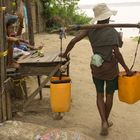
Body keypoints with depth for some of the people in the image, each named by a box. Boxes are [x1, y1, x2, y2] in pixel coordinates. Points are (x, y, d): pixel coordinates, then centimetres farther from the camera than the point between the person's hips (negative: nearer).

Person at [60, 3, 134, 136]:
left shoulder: (90, 29, -5)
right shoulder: (112, 32, -16)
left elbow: (73, 41, -10)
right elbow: (117, 53, -23)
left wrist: (65, 54, 6)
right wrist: (127, 69, -13)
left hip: (96, 68, 3)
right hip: (110, 69, -3)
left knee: (100, 94, 17)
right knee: (109, 95, 17)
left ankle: (103, 122, 2)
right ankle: (106, 121, 32)